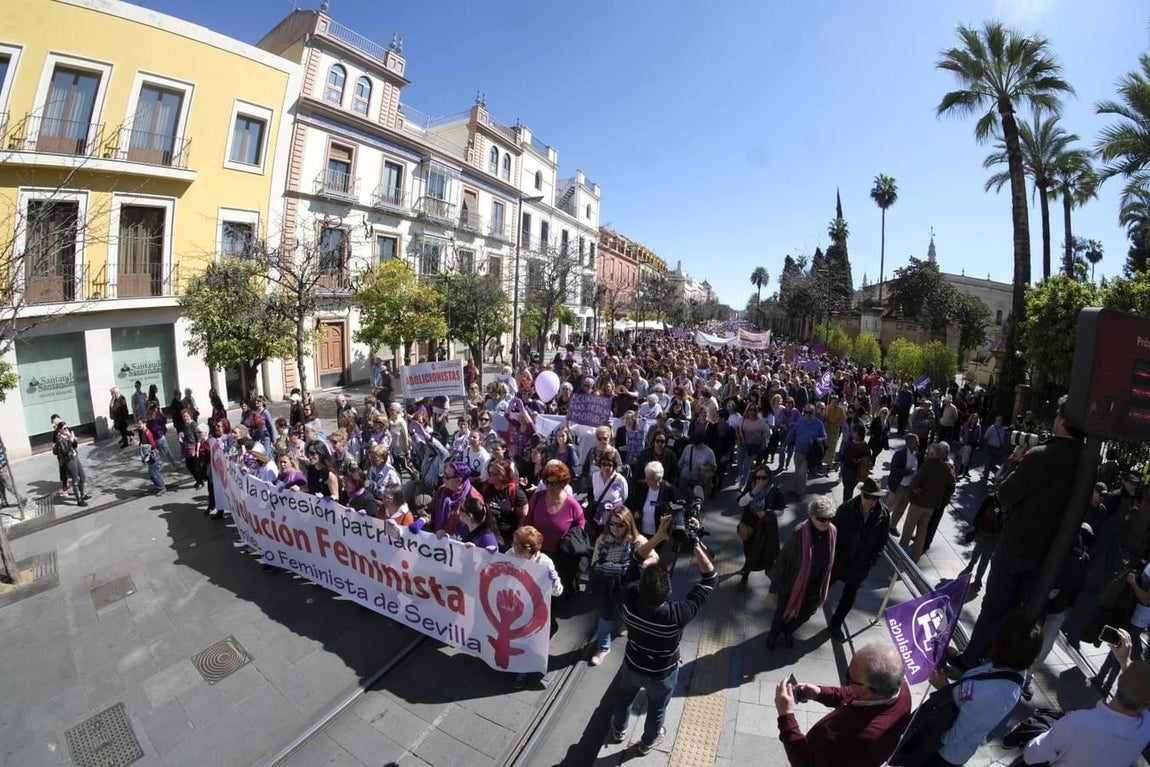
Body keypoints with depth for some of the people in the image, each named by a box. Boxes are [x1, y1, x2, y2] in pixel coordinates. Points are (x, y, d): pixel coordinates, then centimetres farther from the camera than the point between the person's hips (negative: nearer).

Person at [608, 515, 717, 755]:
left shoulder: (630, 601, -36)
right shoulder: (676, 614, -42)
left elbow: (636, 561, -21)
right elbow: (710, 578, -36)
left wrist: (658, 536, -31)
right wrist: (696, 544, -40)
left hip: (632, 667, 2)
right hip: (662, 675, -2)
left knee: (625, 697, 33)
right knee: (656, 709, 30)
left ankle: (618, 730, 61)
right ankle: (648, 742, 58)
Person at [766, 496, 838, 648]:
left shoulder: (833, 532, -14)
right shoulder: (799, 534, -30)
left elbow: (829, 562, 3)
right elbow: (782, 561, -21)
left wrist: (823, 587, 14)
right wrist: (774, 589, -15)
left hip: (815, 588, 4)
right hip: (792, 585, -4)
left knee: (803, 616, 26)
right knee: (782, 614, 18)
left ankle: (788, 631, 58)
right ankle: (773, 634, 51)